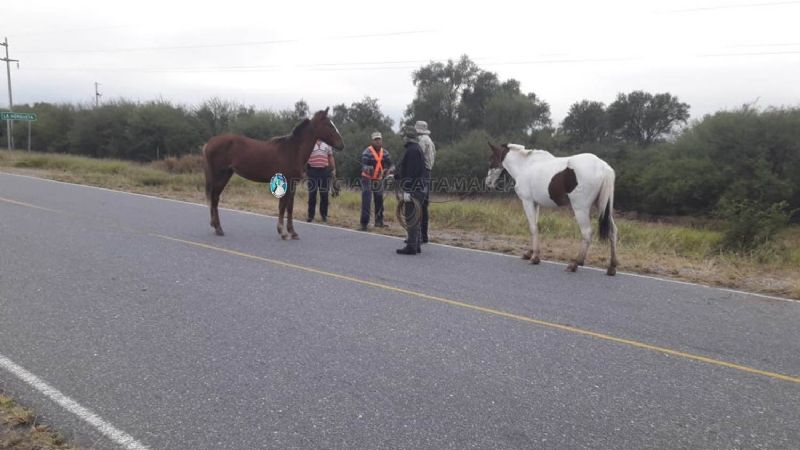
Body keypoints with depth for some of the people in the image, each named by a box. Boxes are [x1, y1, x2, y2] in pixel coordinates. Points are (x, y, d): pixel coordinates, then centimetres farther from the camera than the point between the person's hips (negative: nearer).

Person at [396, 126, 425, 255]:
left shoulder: (412, 150, -15)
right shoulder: (417, 148, 18)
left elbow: (411, 173, -22)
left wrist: (407, 191, -24)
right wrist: (395, 176, 28)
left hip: (412, 190, -11)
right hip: (418, 189, 11)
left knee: (411, 218, -7)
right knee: (415, 218, 15)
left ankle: (411, 247, -5)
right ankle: (416, 244, 22)